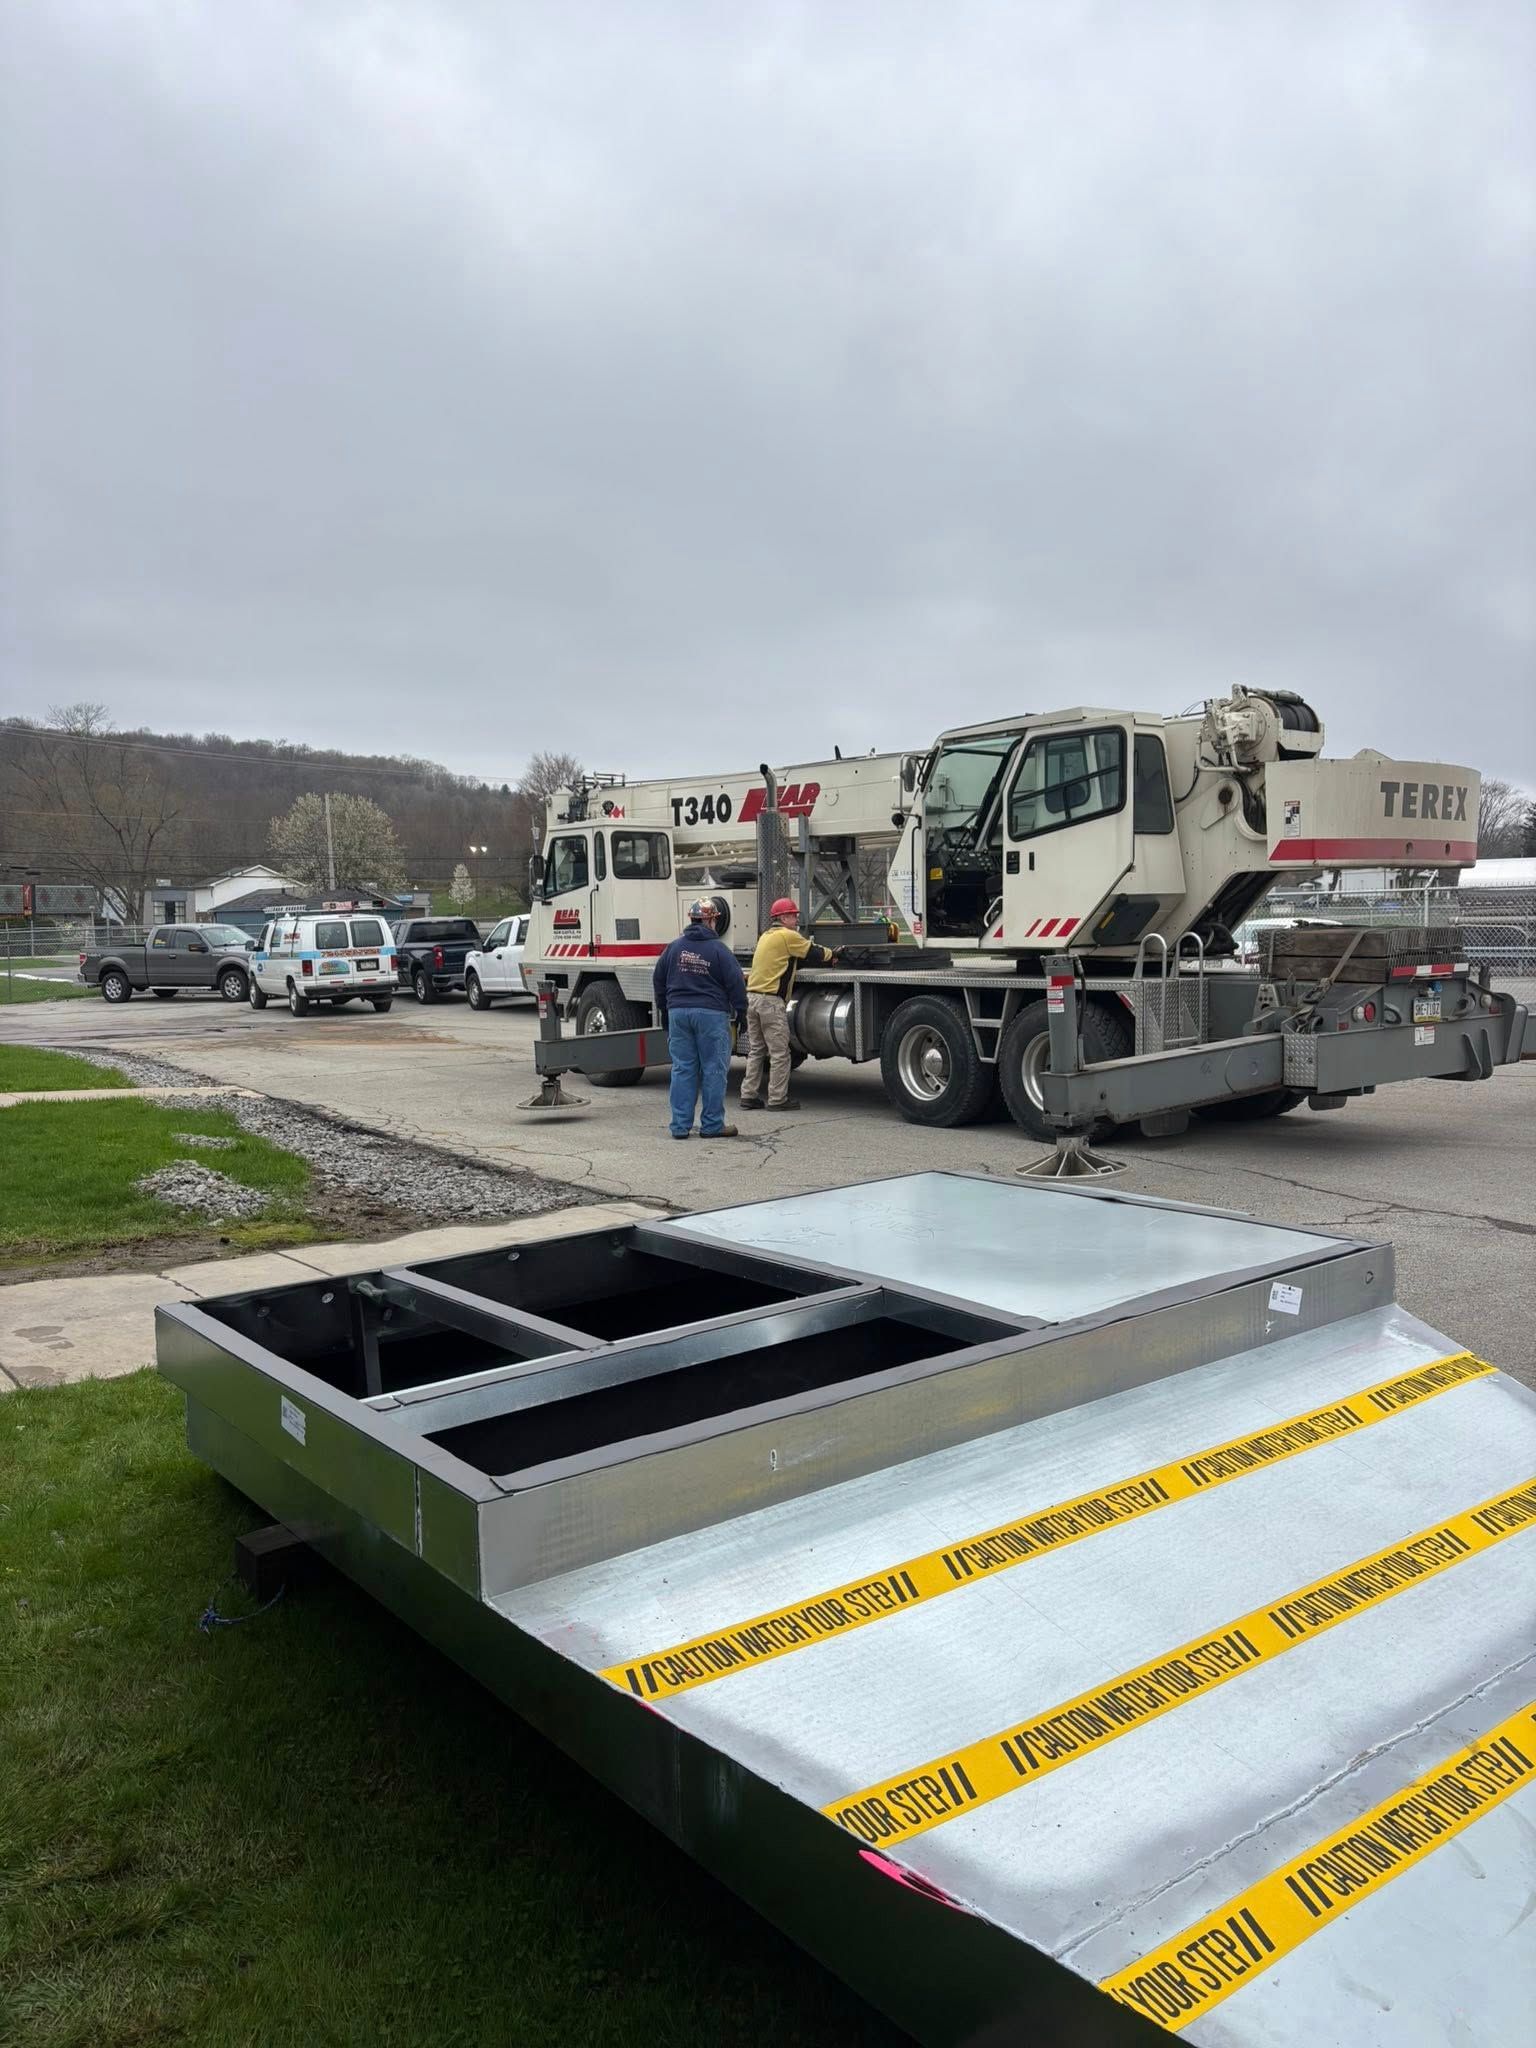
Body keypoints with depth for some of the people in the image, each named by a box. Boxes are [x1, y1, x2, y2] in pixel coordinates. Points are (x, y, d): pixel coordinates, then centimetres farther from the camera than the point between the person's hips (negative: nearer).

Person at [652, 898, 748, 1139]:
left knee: (682, 1069, 7)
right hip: (711, 1013, -4)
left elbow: (659, 980, 14)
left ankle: (680, 1125, 7)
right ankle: (712, 1125, 5)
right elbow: (736, 982, -7)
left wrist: (664, 1010, 24)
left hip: (678, 1013, 4)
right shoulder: (718, 949, -6)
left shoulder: (674, 947, 7)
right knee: (713, 1069, 2)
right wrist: (740, 1011, 3)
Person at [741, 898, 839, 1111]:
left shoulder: (766, 936, 19)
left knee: (756, 1051, 13)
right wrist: (833, 955, 17)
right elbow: (815, 954, -1)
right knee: (779, 1053, -2)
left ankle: (749, 1096, 13)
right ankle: (777, 1099, 0)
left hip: (752, 996, 9)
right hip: (771, 1000, -9)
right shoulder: (787, 936, -8)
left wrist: (807, 945, 15)